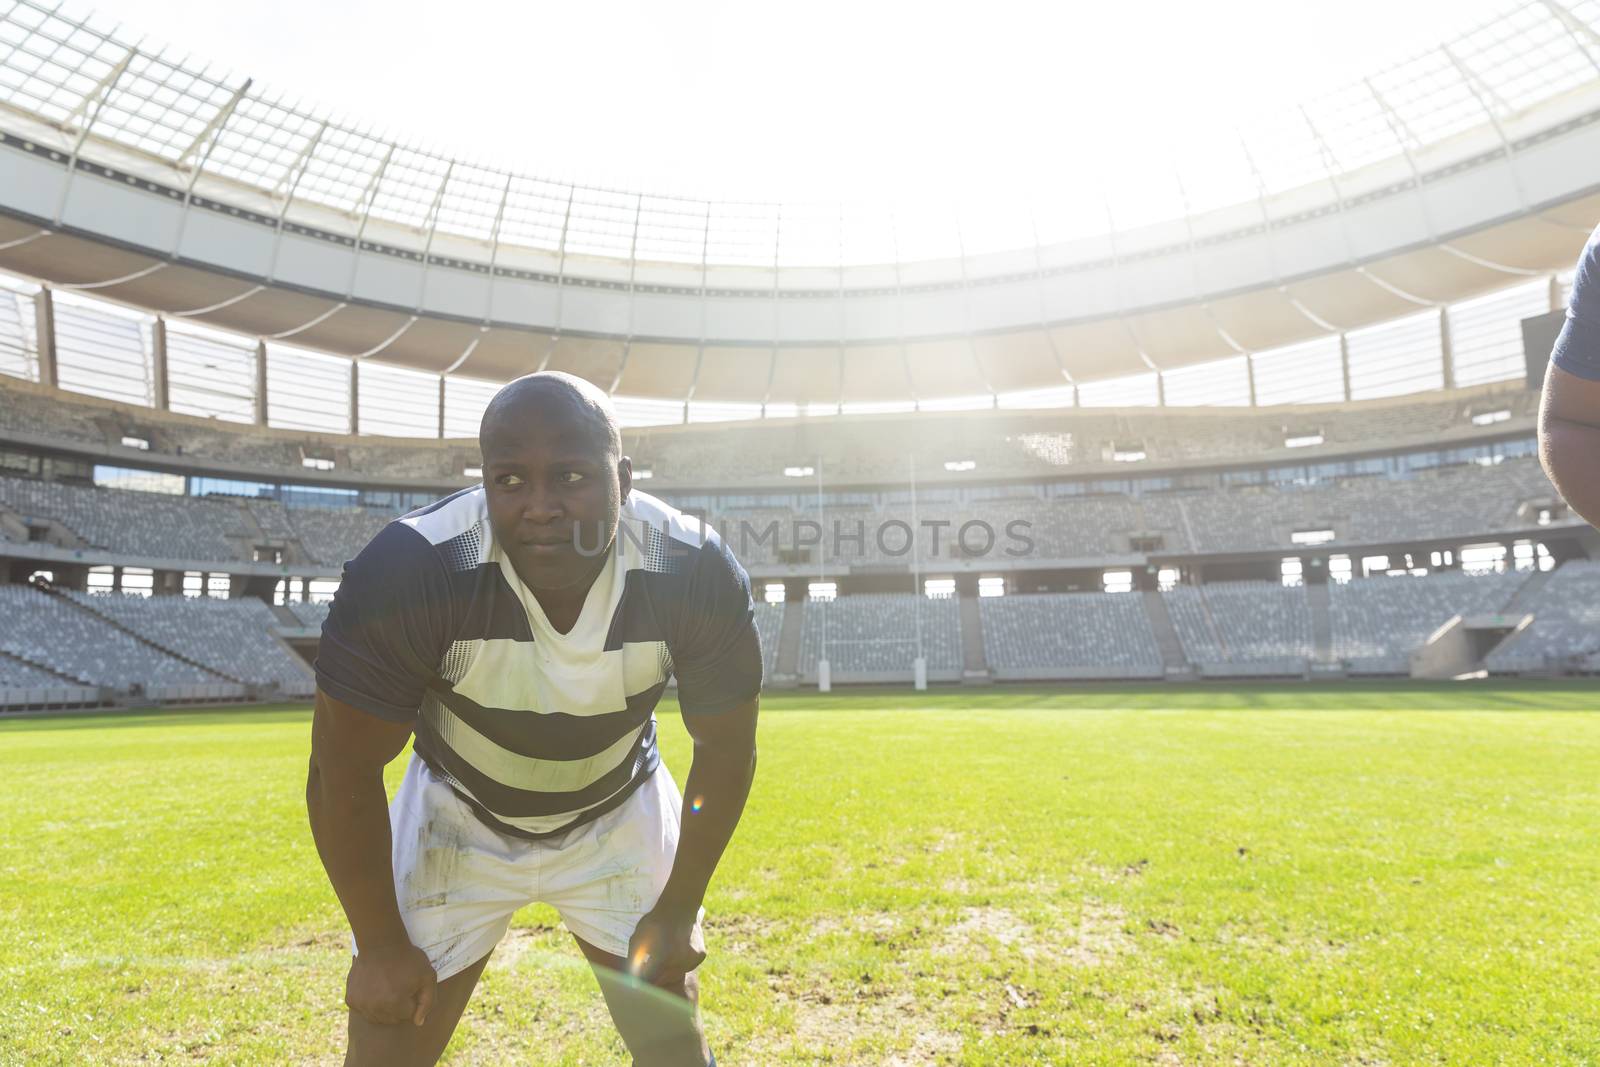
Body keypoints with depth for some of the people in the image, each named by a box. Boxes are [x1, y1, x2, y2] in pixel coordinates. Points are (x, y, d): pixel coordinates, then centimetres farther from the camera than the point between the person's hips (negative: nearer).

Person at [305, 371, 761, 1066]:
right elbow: (344, 772, -20)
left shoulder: (697, 575, -28)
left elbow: (725, 750, -13)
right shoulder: (408, 572, -32)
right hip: (457, 816, -1)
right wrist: (382, 945, -11)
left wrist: (678, 912, -6)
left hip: (620, 812, 1)